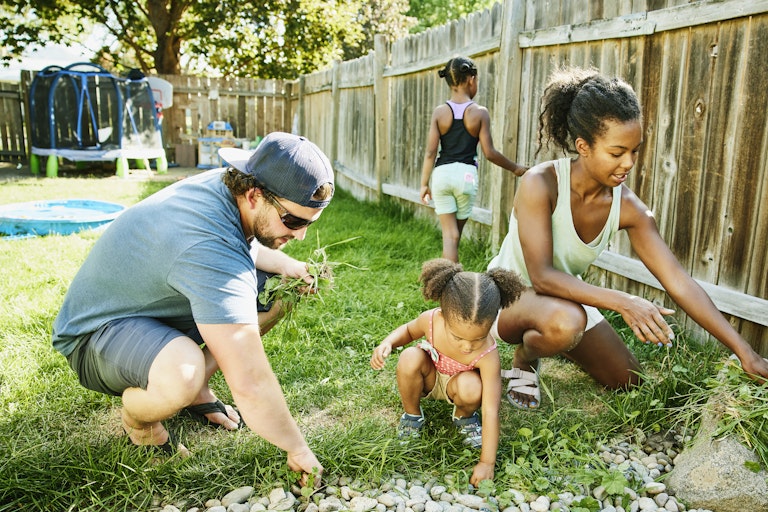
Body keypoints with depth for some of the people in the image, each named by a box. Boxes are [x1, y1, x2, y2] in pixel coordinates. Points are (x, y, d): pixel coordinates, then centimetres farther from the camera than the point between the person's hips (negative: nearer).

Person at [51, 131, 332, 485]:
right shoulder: (210, 249, -39)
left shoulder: (226, 185, -12)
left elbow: (245, 246, 14)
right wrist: (298, 450, -25)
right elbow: (249, 383, -39)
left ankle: (196, 389, 8)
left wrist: (286, 265, -8)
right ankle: (137, 416, -3)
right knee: (183, 373, -40)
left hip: (159, 303, 9)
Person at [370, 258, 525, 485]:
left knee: (471, 388, -37)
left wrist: (487, 462, -34)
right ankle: (412, 415, -4)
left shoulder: (487, 355, -36)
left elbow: (491, 412, -33)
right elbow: (409, 330, -5)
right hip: (429, 377, 2)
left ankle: (464, 417, 1)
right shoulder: (431, 320, -32)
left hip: (454, 383, -1)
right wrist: (387, 344, -25)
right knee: (410, 359, -32)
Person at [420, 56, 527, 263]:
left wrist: (424, 183, 5)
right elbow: (489, 152, -4)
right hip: (466, 174, -1)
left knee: (449, 233, 6)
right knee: (457, 231, 14)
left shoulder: (439, 112, -1)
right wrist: (515, 168, 10)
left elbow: (430, 152, -3)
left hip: (442, 174, 1)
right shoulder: (480, 113, -4)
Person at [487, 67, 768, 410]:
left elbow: (679, 281, -15)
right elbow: (542, 276, -35)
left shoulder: (628, 208, -15)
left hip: (567, 298, 6)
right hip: (507, 293, -6)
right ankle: (523, 361, -4)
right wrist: (622, 302, -44)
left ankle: (545, 339, 32)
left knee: (626, 379, 13)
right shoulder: (540, 184, -30)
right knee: (565, 320, -40)